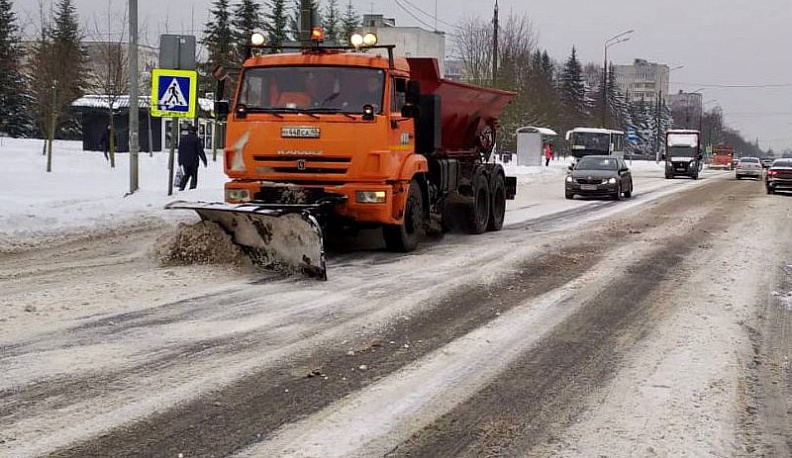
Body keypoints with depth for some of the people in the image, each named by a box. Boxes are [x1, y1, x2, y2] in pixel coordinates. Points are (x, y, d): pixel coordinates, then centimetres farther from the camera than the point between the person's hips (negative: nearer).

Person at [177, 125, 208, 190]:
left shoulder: (182, 139, 8)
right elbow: (200, 151, -7)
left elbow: (180, 151, 13)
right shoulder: (196, 139, -7)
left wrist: (180, 162, 20)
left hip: (184, 161, 5)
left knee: (187, 174, 18)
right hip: (193, 161, -5)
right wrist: (204, 161, -2)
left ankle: (181, 186, 4)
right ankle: (192, 188, -8)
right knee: (194, 176, 3)